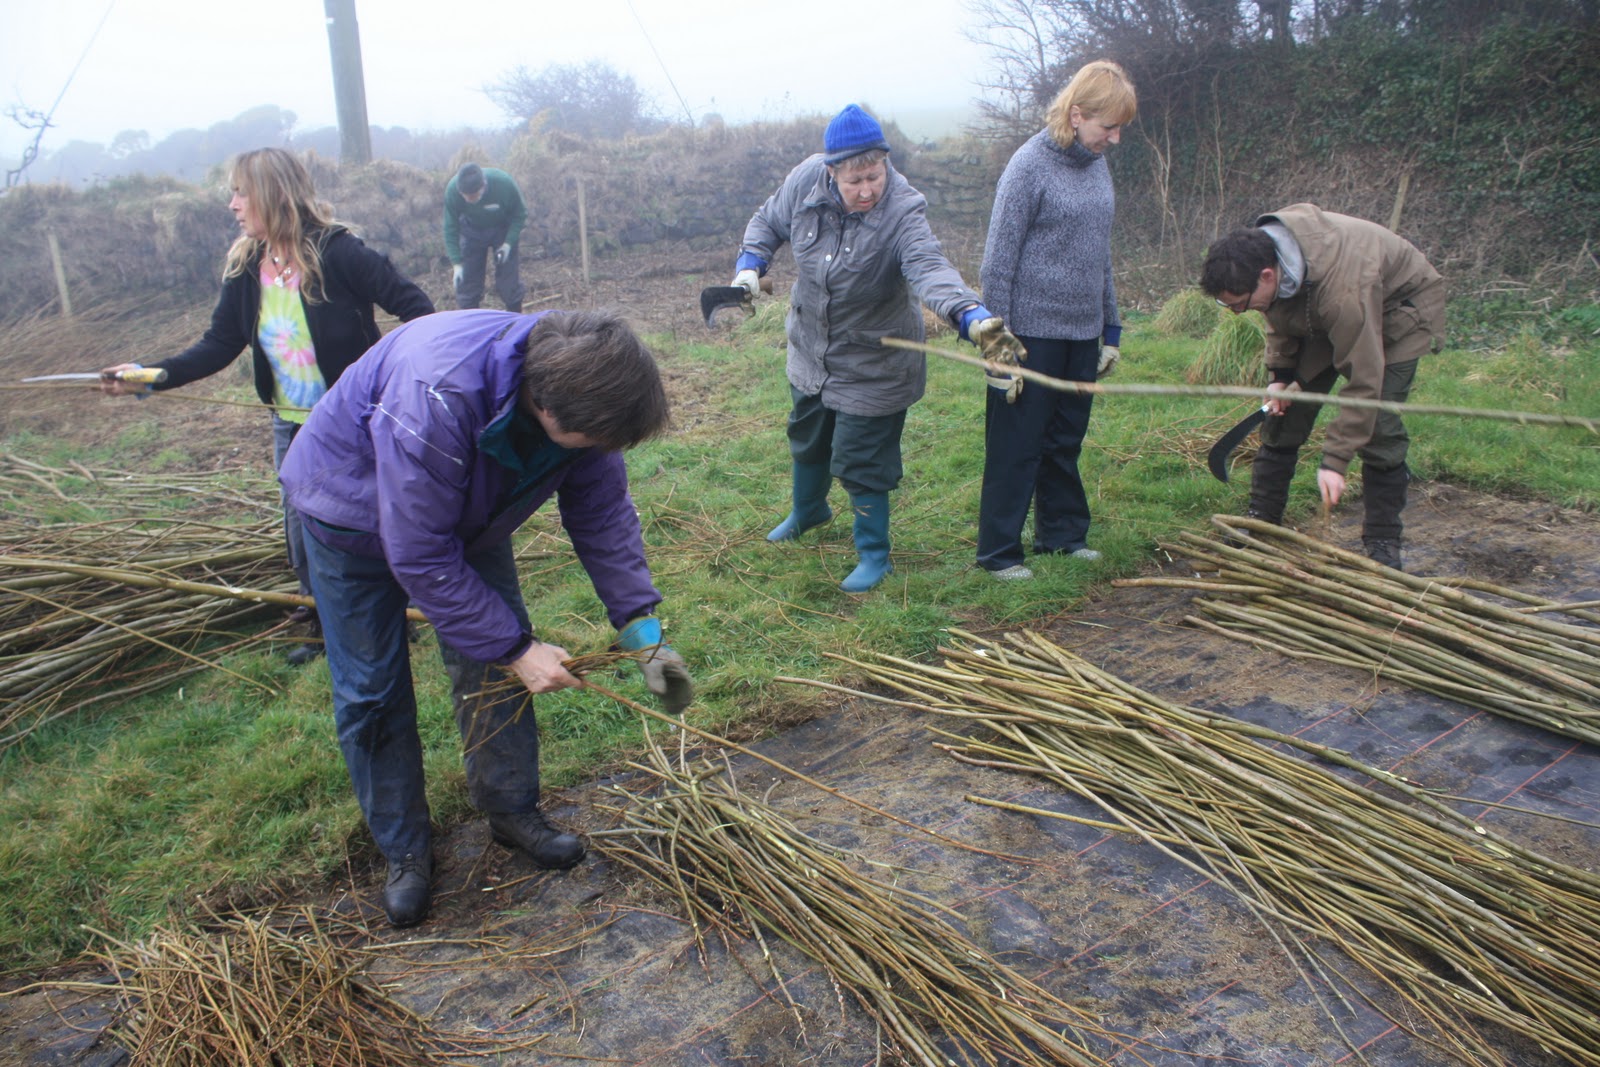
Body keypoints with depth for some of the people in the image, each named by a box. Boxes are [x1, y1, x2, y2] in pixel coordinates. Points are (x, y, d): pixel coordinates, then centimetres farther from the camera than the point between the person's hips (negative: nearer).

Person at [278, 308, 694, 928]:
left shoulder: (576, 388, -26)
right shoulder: (438, 399, -45)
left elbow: (602, 510, -14)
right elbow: (419, 556, -36)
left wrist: (641, 628, -19)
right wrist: (515, 648, -31)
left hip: (467, 510, 5)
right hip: (355, 513, -5)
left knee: (495, 663, 4)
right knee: (371, 689, 0)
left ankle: (512, 812, 23)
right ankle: (403, 850, 18)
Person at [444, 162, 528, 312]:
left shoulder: (504, 183, -36)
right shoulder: (452, 191, -31)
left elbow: (520, 215, -17)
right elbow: (450, 230, -21)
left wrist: (509, 242, -27)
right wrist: (456, 263, -28)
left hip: (503, 229, -1)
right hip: (471, 231, 1)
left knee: (509, 278, -3)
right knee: (466, 280, 0)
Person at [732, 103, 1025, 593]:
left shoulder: (902, 210, -30)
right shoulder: (806, 179, -15)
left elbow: (930, 268, -47)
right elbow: (769, 222, 4)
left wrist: (972, 316, -65)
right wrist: (750, 265, -13)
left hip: (872, 361, -6)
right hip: (811, 348, 6)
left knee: (860, 461, 0)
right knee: (806, 438, 27)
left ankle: (875, 554, 23)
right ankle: (808, 510, 56)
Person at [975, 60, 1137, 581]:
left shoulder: (1096, 164, 10)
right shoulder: (1029, 166, -12)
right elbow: (998, 263, -13)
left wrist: (1112, 328, 18)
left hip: (1082, 333, 7)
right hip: (1033, 333, -7)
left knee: (1066, 442, 16)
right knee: (1017, 447, 1)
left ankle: (1062, 533, 29)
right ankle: (998, 552, 12)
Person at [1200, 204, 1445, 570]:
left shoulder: (1342, 292, -44)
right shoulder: (1259, 249, -23)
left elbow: (1362, 381, -38)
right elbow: (1279, 315, 1)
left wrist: (1335, 462, -36)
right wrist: (1281, 372, -7)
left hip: (1398, 308, -7)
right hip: (1321, 318, 7)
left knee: (1378, 426, -17)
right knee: (1284, 412, 1)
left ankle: (1382, 542, -4)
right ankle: (1260, 521, 11)